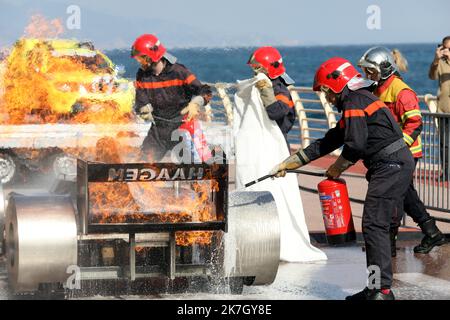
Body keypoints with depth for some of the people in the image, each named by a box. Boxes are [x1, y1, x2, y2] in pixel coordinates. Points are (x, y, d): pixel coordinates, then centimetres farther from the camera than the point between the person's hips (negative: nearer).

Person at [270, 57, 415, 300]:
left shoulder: (354, 101, -8)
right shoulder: (353, 103, 25)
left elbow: (355, 145, -17)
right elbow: (326, 144, 27)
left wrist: (336, 169, 1)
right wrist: (287, 164, 27)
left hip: (391, 166, -10)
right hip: (397, 165, 10)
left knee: (374, 225, -13)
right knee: (375, 226, 11)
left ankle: (383, 291, -17)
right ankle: (376, 288, 14)